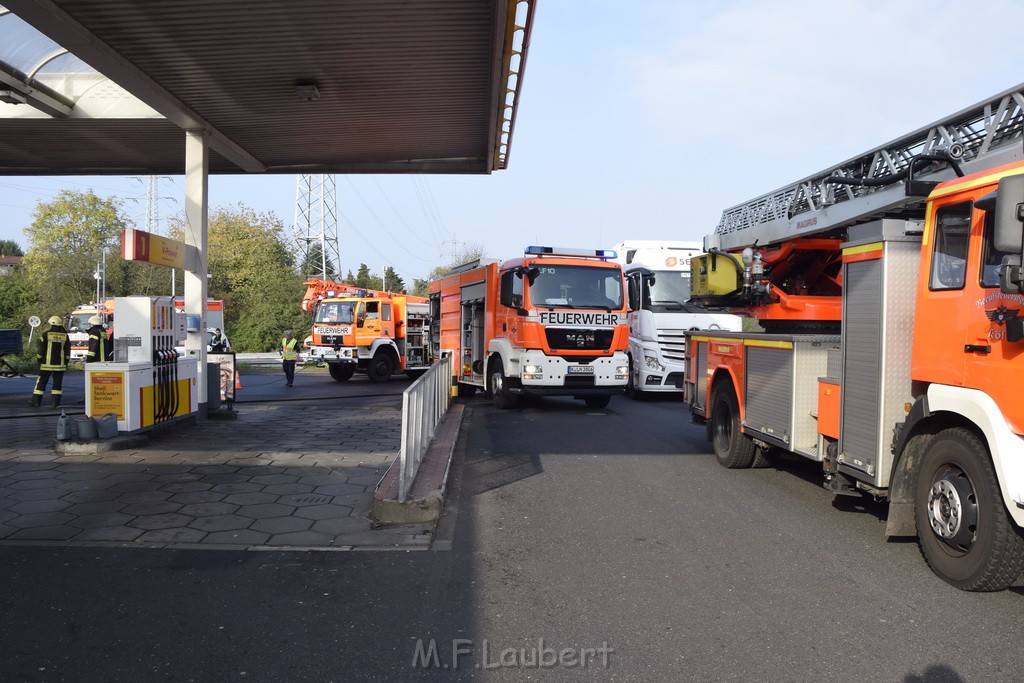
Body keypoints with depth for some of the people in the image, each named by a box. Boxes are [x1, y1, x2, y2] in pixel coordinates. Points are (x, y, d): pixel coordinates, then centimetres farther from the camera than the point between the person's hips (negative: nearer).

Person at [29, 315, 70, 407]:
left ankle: (36, 401, 8)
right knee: (57, 383, 5)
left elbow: (40, 349, -3)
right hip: (60, 364, 2)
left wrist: (39, 360, 8)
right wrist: (66, 362, 15)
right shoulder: (65, 336, 3)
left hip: (47, 364, -2)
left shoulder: (46, 334, -5)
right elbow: (68, 351, 7)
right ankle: (56, 402, 1)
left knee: (41, 382, 6)